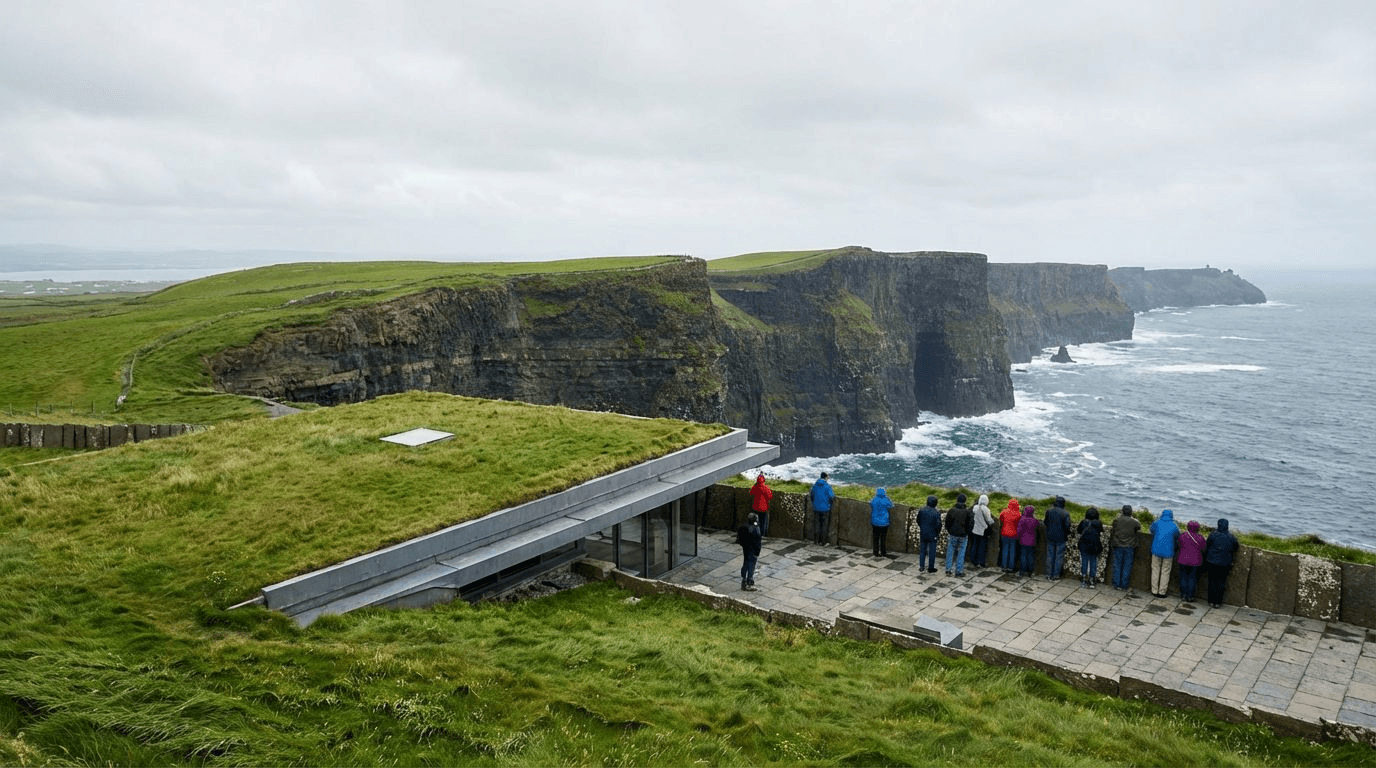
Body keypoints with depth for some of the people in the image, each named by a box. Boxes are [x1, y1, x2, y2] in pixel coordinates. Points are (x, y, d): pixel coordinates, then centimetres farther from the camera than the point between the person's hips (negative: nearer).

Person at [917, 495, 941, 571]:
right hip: (932, 535, -4)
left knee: (922, 550, 16)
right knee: (932, 552, 8)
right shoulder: (936, 513, -19)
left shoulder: (921, 510, -6)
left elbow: (918, 521, 6)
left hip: (923, 534, 4)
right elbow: (938, 525, -16)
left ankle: (921, 566, 23)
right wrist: (938, 533, 3)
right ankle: (930, 568, 15)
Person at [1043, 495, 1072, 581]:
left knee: (1050, 556, 13)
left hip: (1050, 537, 3)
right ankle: (1056, 576, 12)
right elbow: (1067, 526, -17)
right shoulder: (1065, 514, -16)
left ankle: (1049, 575, 18)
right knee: (1059, 557, 7)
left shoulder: (1049, 511, -4)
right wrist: (1068, 534, 1)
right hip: (1061, 538, -3)